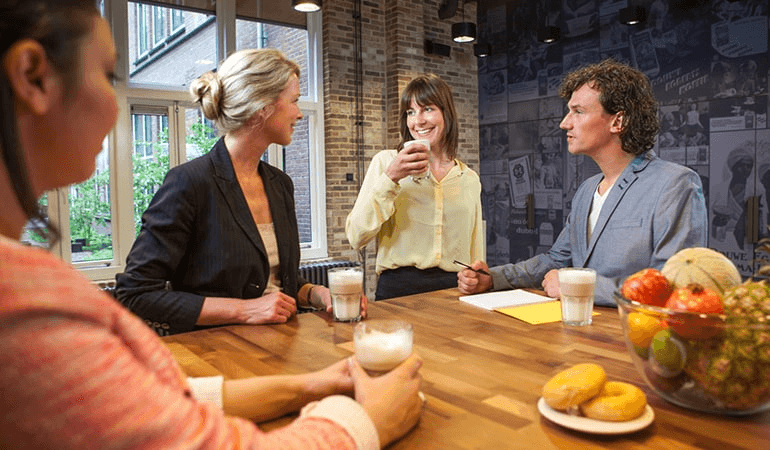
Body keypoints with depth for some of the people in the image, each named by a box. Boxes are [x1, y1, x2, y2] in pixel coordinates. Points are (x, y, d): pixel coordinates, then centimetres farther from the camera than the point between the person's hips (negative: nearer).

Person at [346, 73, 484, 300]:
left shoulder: (470, 179, 14)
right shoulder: (386, 162, 6)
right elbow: (356, 237, -4)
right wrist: (390, 179, -10)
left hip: (453, 289, 3)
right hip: (398, 289, -2)